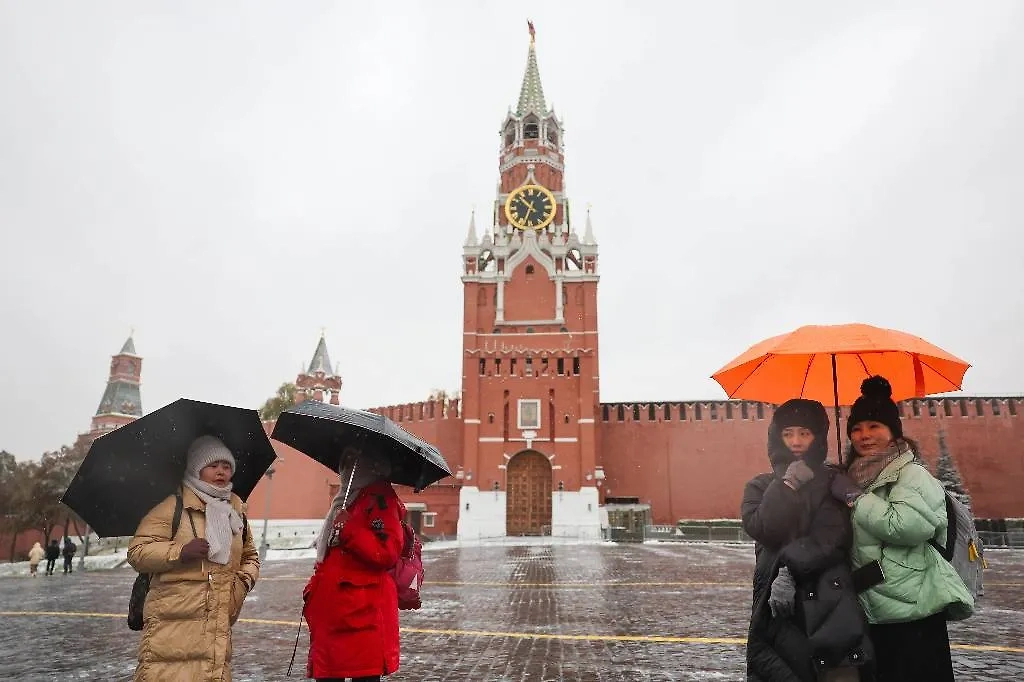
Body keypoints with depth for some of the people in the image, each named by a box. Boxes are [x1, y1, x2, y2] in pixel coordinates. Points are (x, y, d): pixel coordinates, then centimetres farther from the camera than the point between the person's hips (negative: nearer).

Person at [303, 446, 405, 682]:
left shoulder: (381, 498, -8)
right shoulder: (346, 499, 20)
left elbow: (388, 552, -19)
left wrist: (349, 530, -21)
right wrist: (315, 587, 18)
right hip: (333, 611, 9)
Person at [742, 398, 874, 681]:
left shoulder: (834, 484, 10)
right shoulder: (760, 487, 13)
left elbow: (834, 539, -4)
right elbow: (762, 529, -5)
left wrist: (789, 569, -14)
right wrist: (788, 485, -6)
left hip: (830, 601, 0)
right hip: (778, 606, 1)